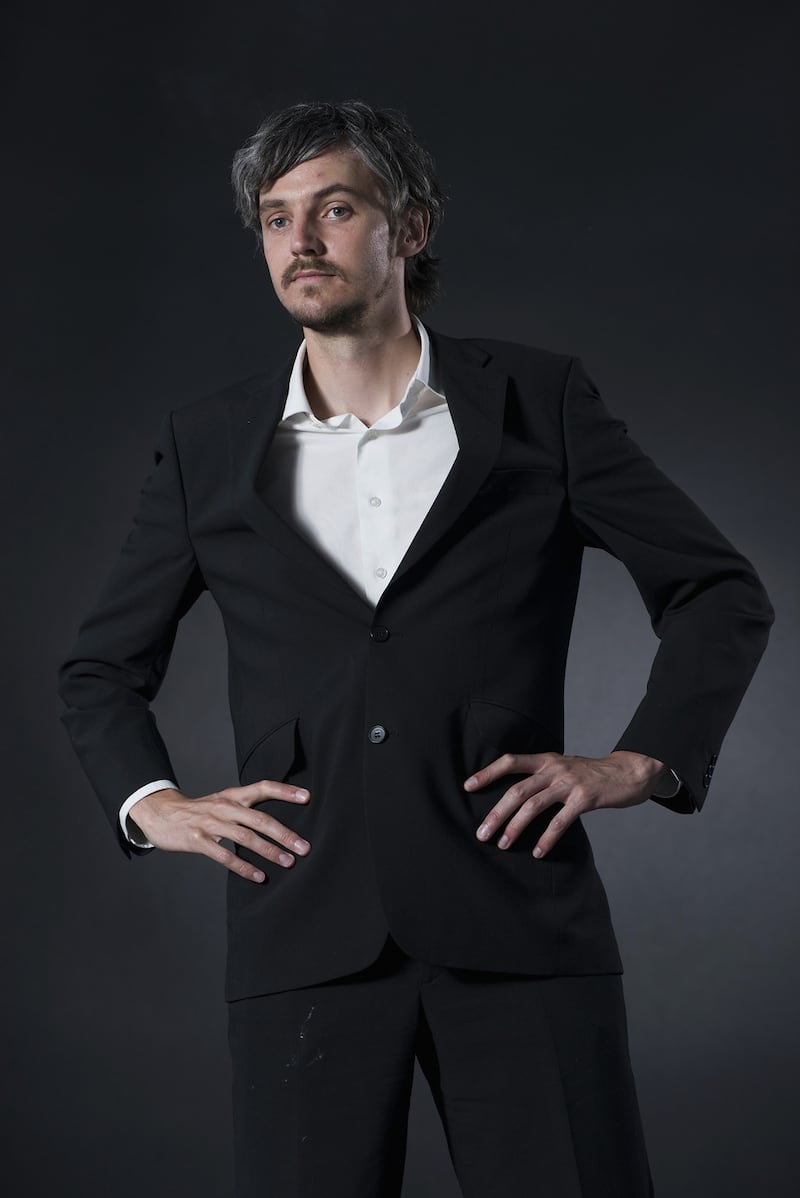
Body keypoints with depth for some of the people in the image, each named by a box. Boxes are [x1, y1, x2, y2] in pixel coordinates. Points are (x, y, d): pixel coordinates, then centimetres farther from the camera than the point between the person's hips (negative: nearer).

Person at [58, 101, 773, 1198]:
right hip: (306, 932, 2)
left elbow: (722, 591, 12)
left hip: (522, 924, -1)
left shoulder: (538, 402, 7)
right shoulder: (208, 447, 12)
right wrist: (153, 804, 5)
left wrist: (639, 764, 1)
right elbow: (101, 670, 22)